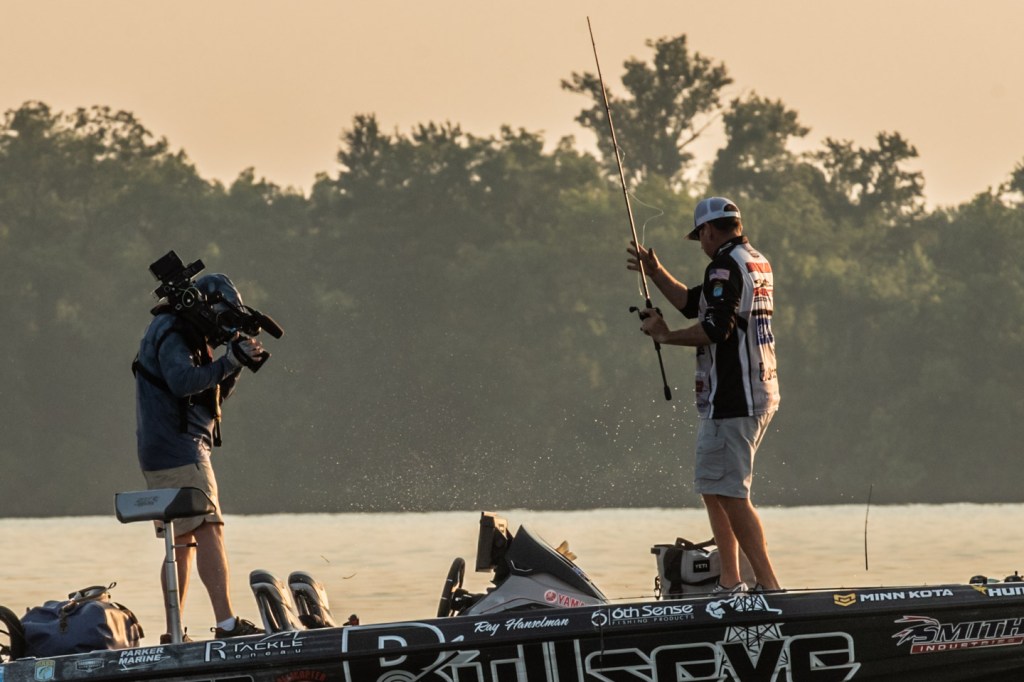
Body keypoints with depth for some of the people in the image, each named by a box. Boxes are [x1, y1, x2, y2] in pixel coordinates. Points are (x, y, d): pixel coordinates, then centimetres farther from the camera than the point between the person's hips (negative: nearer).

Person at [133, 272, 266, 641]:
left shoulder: (188, 336, 24)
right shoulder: (169, 331, -8)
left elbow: (214, 393, 22)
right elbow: (182, 380, -24)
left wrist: (235, 361, 8)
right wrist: (229, 362, -23)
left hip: (162, 457, 11)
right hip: (177, 450, -11)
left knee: (183, 544, 9)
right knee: (208, 531, -17)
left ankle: (172, 635, 9)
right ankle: (226, 623, -25)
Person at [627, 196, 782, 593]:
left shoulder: (726, 266, -13)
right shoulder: (757, 263, 18)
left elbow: (716, 329, -24)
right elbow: (692, 304, 26)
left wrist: (666, 336, -11)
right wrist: (656, 273, 25)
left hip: (732, 400, -10)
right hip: (760, 394, 10)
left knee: (729, 493, -11)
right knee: (713, 487, 16)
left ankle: (768, 585, -15)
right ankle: (730, 582, 16)